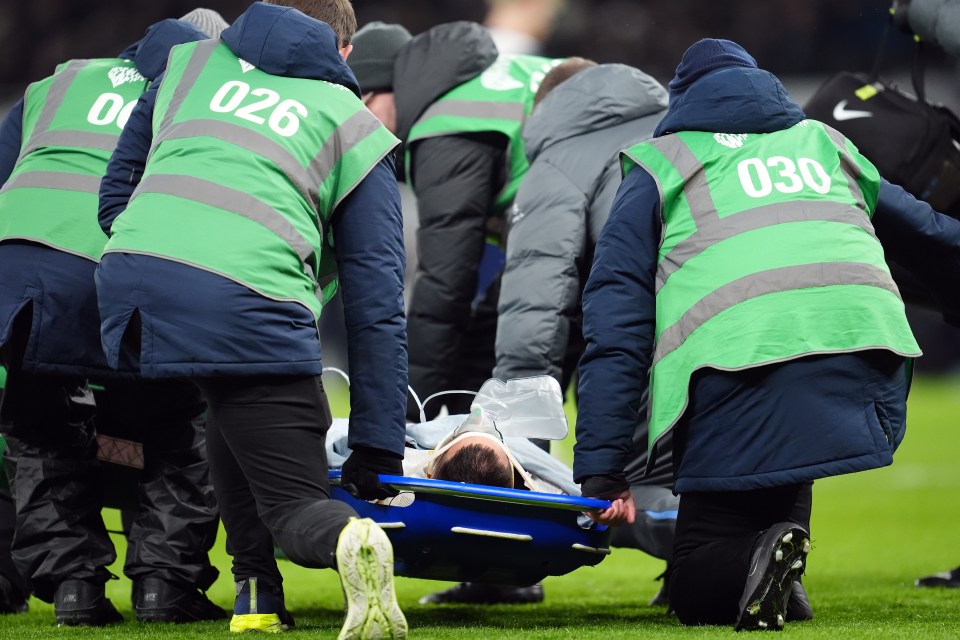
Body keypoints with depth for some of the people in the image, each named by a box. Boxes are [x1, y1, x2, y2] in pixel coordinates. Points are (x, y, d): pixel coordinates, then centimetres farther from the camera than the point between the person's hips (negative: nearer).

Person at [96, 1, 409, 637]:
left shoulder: (190, 62, 30)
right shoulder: (355, 127, 22)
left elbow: (116, 187, 34)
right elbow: (377, 303, 18)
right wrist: (377, 446, 19)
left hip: (127, 278, 3)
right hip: (250, 302, -3)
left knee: (232, 411, 32)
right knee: (295, 504, 5)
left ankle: (256, 585, 19)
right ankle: (352, 539, -29)